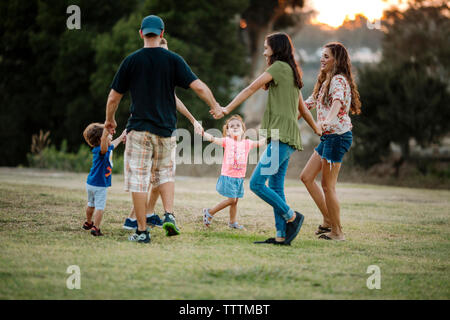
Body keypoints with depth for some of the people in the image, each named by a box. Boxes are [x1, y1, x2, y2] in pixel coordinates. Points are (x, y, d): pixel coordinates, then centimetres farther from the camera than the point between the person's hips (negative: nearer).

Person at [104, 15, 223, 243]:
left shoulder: (131, 61, -2)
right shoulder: (173, 60, -1)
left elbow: (113, 97, 3)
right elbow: (198, 86, -5)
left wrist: (109, 120, 20)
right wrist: (215, 106, 11)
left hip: (139, 128, -2)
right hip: (166, 129, 2)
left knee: (138, 179, 2)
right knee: (166, 173, 20)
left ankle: (142, 231, 1)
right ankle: (169, 215, 1)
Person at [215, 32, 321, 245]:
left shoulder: (279, 66, -7)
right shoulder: (292, 72, 21)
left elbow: (251, 89, -11)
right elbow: (302, 108, 30)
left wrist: (227, 109, -12)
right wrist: (316, 128, 41)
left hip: (282, 137, -10)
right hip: (288, 139, 10)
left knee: (257, 183, -13)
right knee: (275, 187, 8)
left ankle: (291, 216, -5)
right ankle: (281, 235, 7)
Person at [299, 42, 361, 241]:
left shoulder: (339, 80, -13)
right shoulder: (325, 80, 17)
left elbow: (338, 101, -32)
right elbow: (310, 102, 27)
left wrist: (329, 119, -50)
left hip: (338, 135, -10)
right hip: (328, 136, 10)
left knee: (328, 186, -5)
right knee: (306, 177, 11)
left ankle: (337, 232, 4)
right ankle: (328, 221, 17)